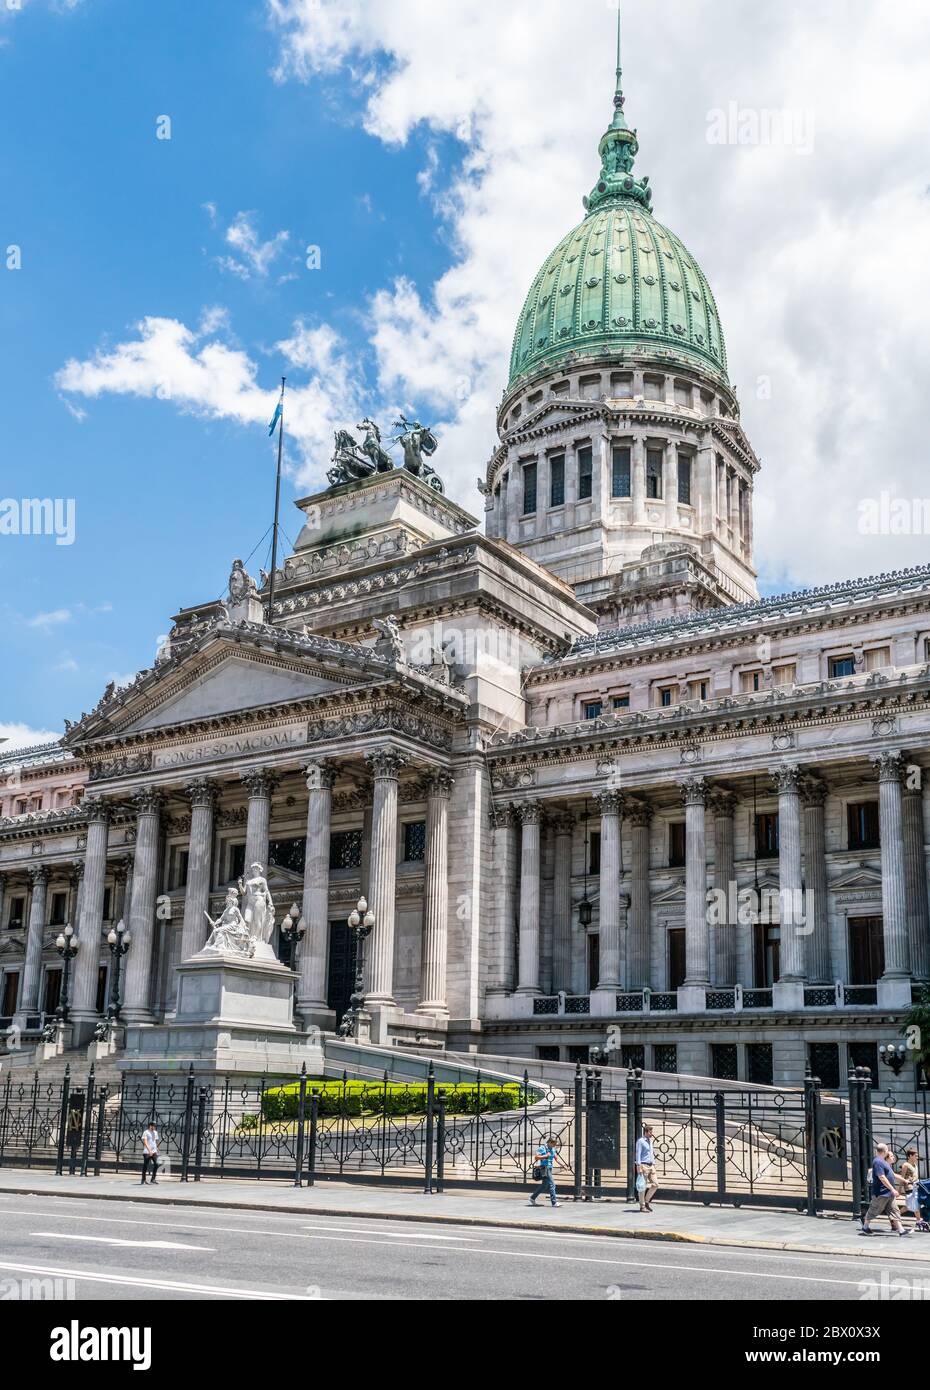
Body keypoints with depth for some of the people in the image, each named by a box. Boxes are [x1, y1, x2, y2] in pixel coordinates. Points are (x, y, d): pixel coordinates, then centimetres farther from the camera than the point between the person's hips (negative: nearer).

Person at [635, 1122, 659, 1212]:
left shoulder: (650, 1141, 15)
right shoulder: (640, 1141, -8)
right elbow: (638, 1155, -12)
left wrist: (654, 1165, 17)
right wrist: (639, 1168, -17)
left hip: (651, 1165, 8)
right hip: (643, 1165, -7)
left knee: (655, 1185, 2)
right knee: (643, 1186, -2)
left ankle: (647, 1201, 18)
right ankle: (642, 1206, 6)